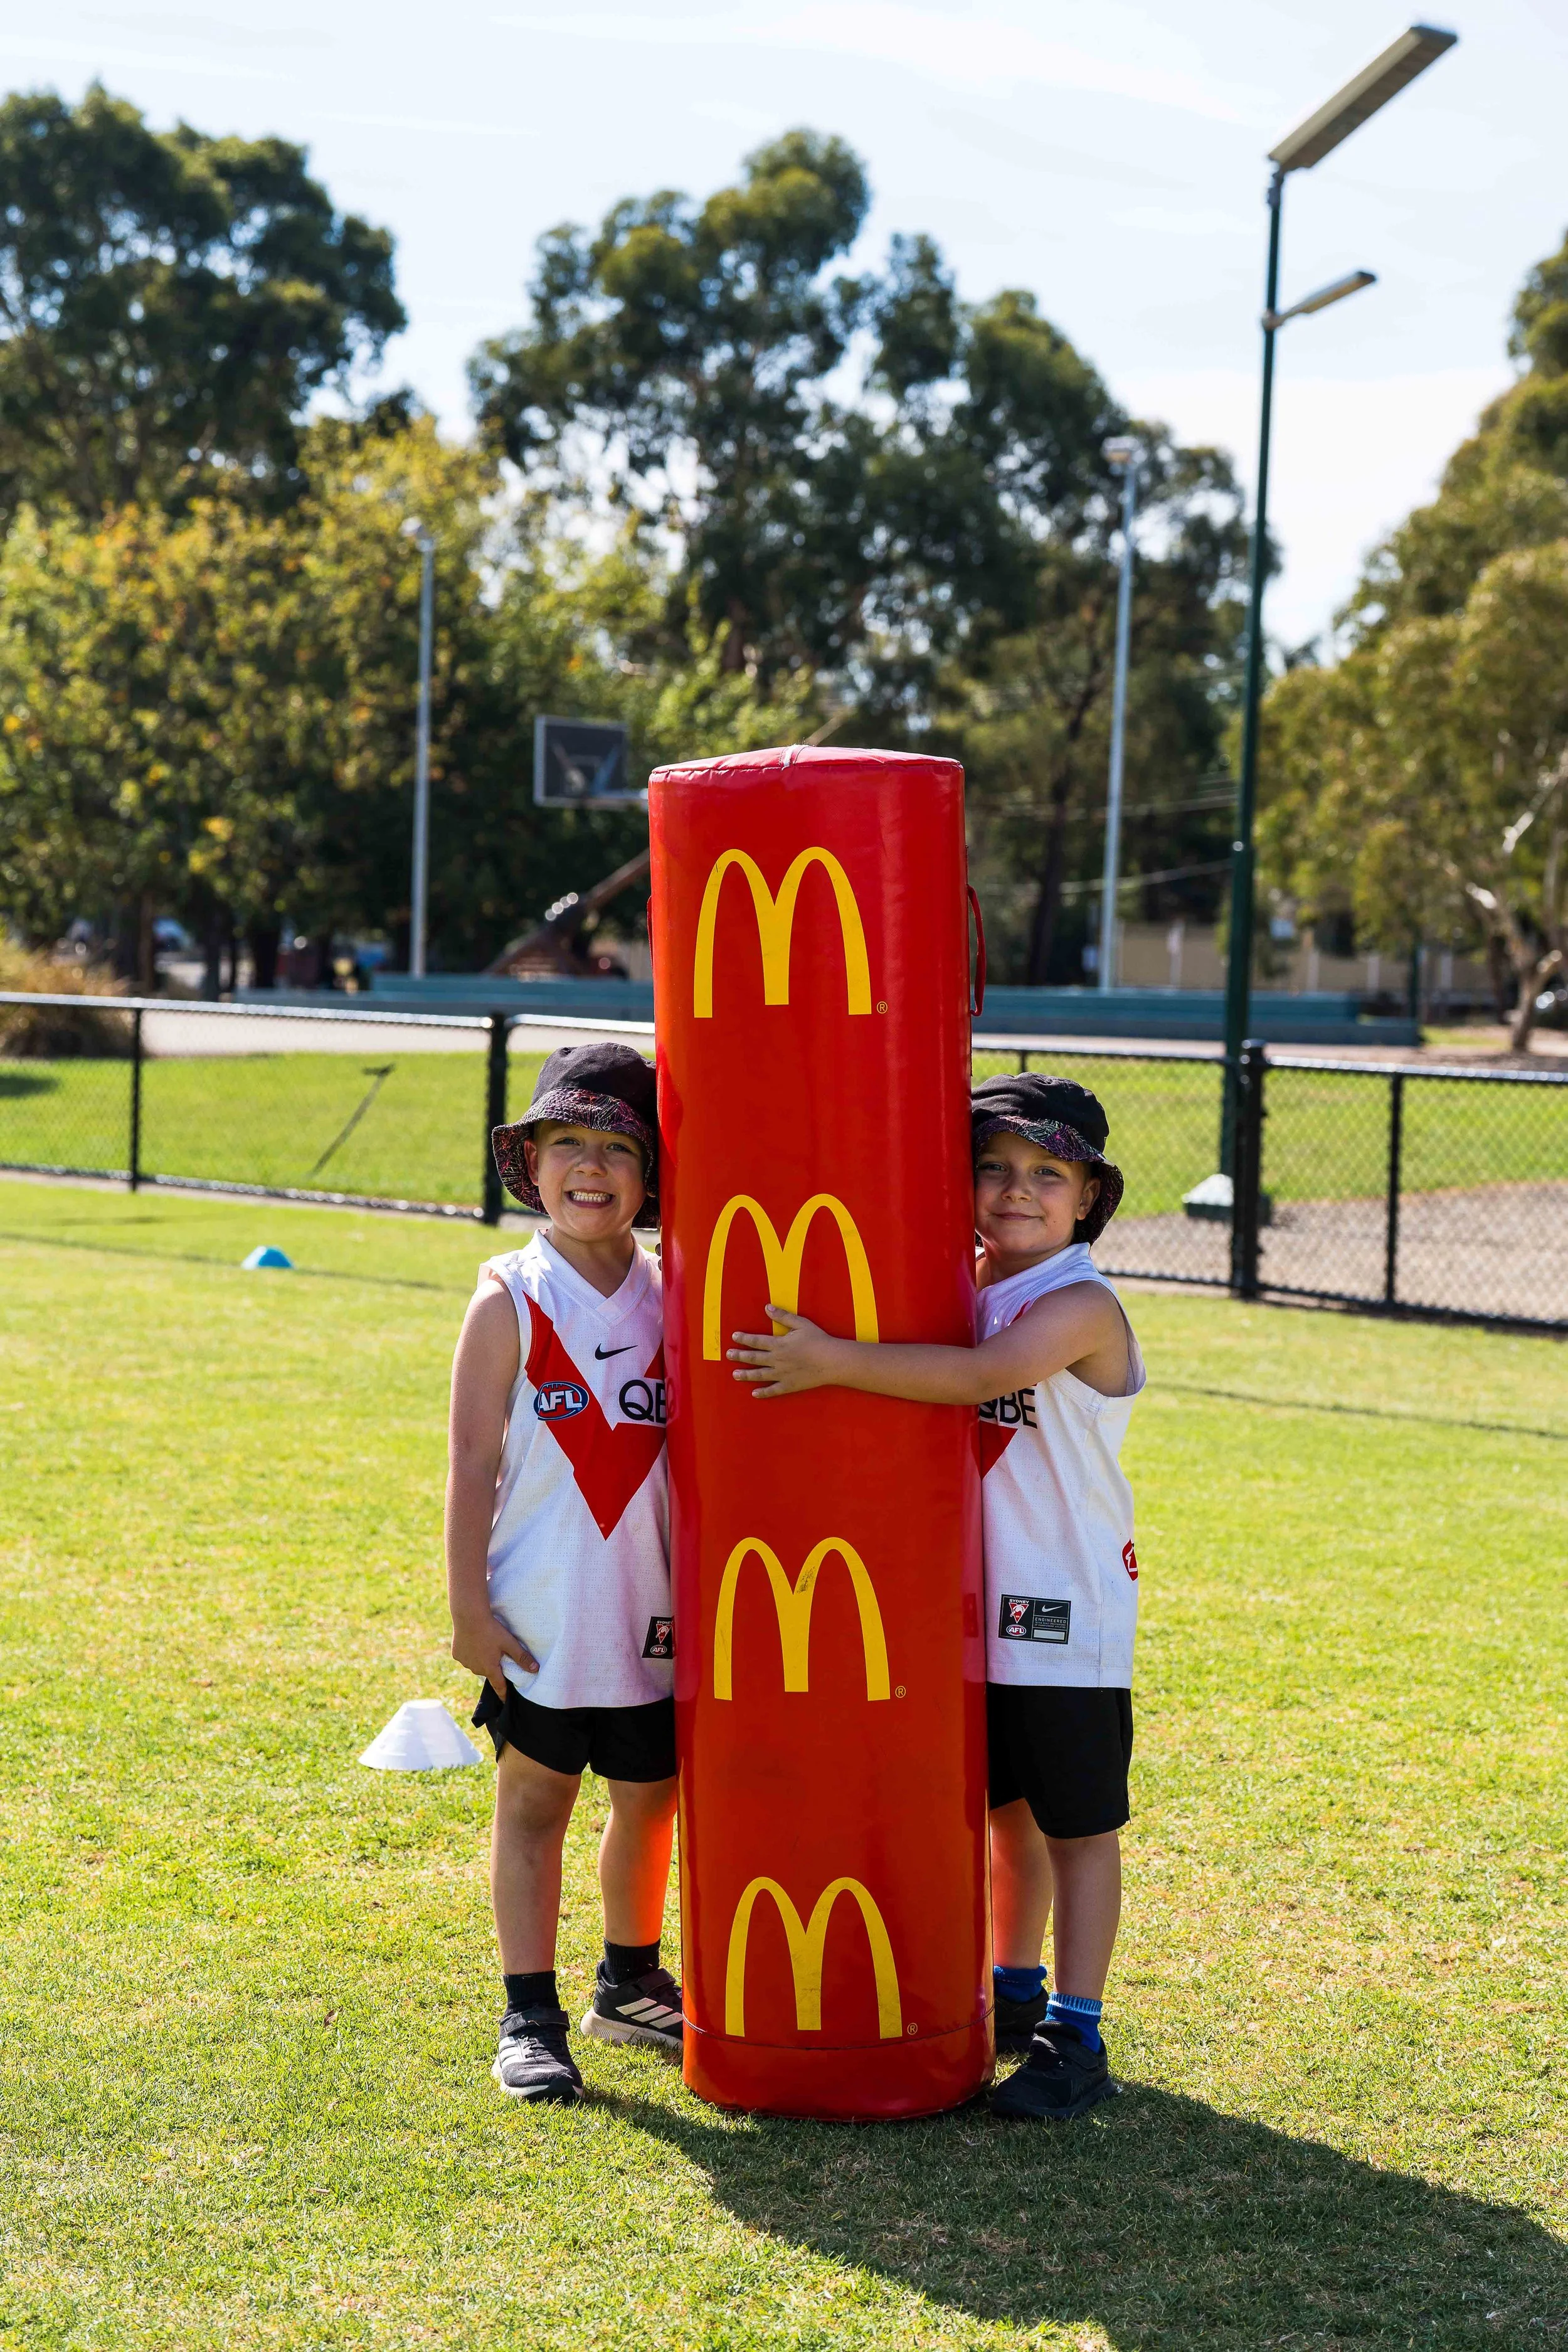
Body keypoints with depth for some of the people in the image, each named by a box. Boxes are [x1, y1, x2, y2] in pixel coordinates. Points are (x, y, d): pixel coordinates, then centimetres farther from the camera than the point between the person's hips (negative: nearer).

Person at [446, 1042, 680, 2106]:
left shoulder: (671, 1299, 4)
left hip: (653, 1615, 4)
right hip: (540, 1616, -4)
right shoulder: (512, 1299, -5)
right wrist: (469, 1607, -9)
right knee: (535, 1800, 5)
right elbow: (475, 1462, -5)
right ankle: (530, 2016, 14)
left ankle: (631, 1984, 33)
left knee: (650, 1798, 14)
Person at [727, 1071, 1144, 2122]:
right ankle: (1014, 1994, 33)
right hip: (974, 1606, 7)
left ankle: (1077, 2036, 7)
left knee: (1078, 1823, 1)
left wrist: (832, 1362, -35)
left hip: (1068, 1612, -6)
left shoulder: (1083, 1306, -15)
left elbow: (984, 1375, -31)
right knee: (1005, 1807, 18)